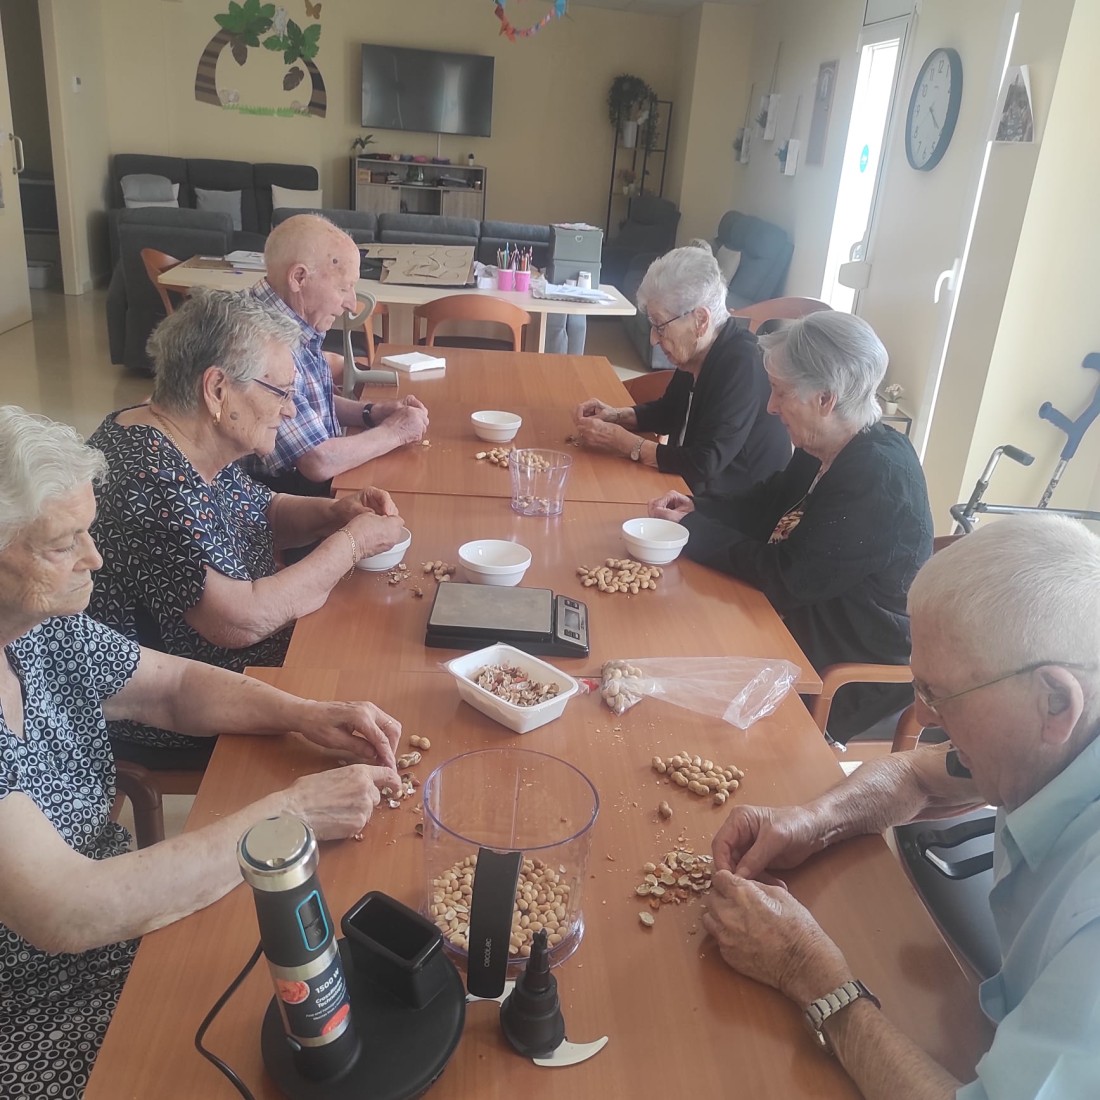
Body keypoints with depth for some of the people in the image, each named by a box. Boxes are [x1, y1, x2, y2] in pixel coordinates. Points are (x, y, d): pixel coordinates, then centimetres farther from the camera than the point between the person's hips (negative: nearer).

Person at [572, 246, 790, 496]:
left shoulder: (742, 366, -26)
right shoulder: (694, 354, -2)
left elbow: (704, 465, -28)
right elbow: (668, 411, 17)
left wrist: (622, 442, -21)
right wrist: (616, 416, -1)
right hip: (692, 488, 7)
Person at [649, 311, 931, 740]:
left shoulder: (877, 479, -27)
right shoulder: (831, 449, 0)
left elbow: (786, 577, -25)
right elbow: (768, 505, 12)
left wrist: (694, 533, -18)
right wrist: (697, 508, -4)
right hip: (817, 616, 8)